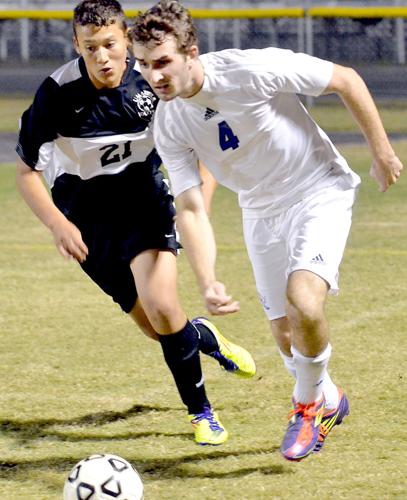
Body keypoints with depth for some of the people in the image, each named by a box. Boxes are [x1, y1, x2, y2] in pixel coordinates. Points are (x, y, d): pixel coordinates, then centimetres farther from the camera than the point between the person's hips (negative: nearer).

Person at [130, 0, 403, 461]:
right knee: (285, 333, 7)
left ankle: (308, 404, 0)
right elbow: (190, 208, -12)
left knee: (303, 301, -27)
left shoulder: (252, 70, -29)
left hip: (320, 193, -5)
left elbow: (346, 80, -16)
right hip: (262, 212, 5)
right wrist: (207, 283, -28)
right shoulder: (168, 126, -14)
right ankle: (328, 400, 39)